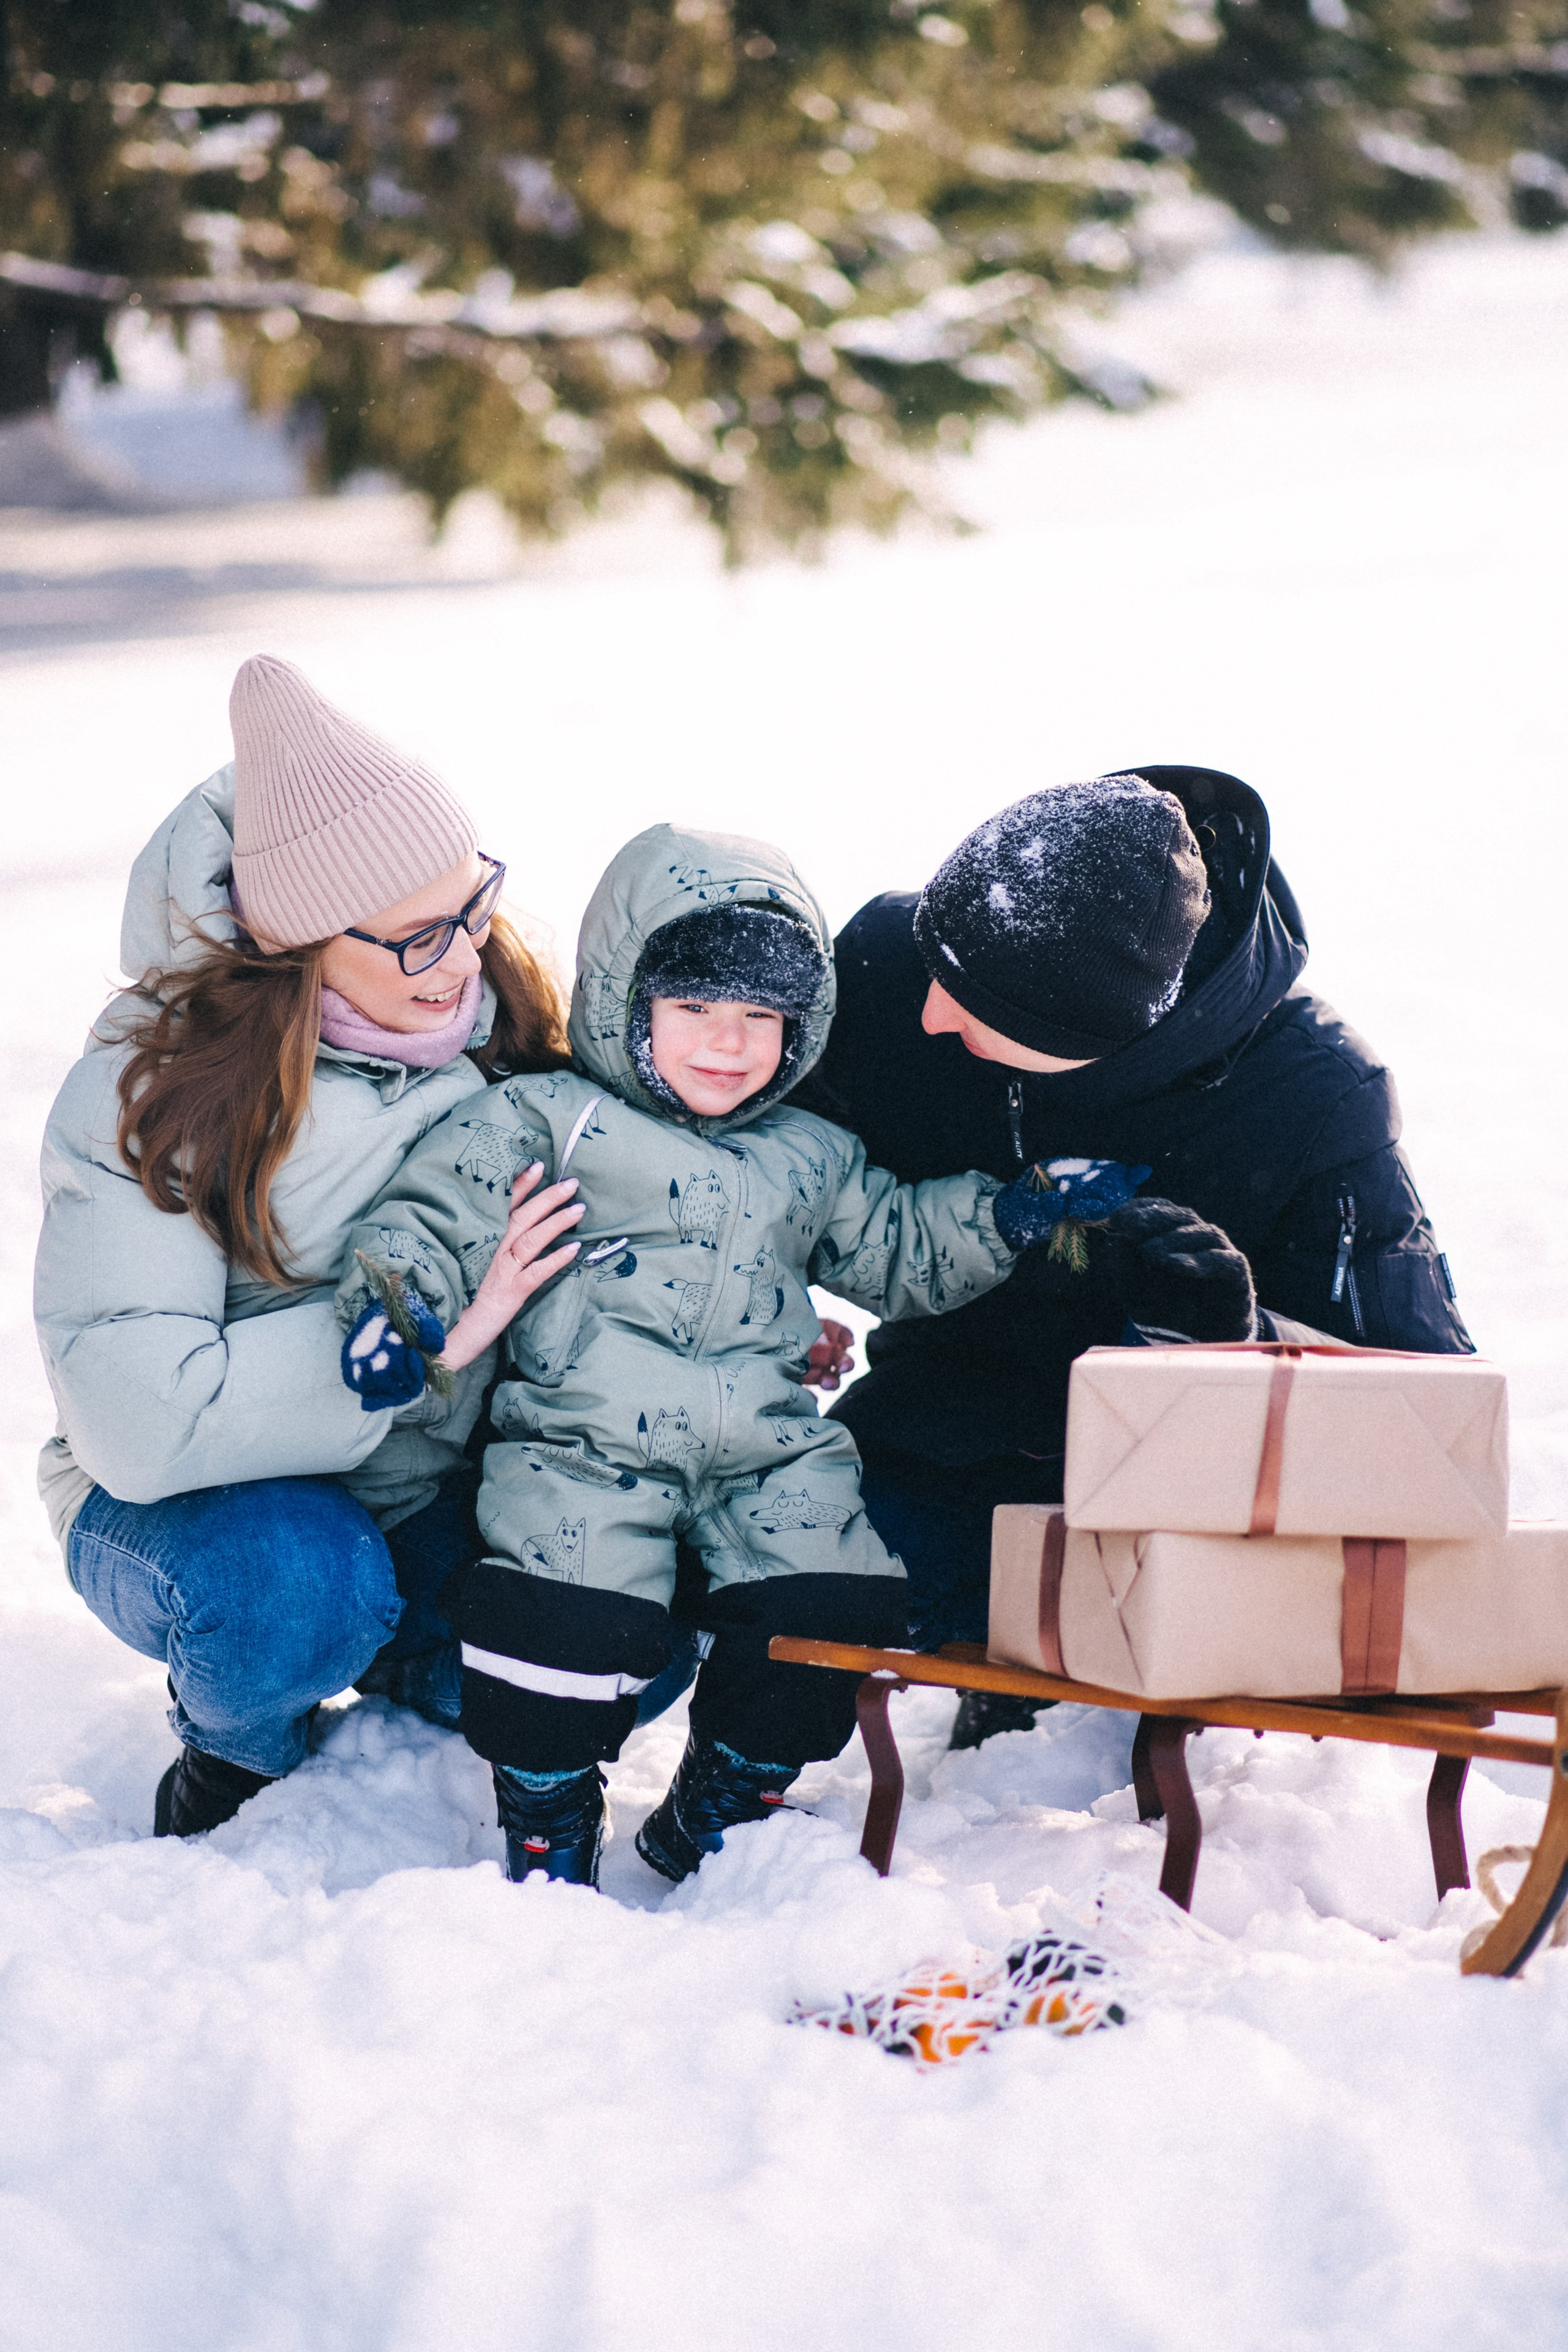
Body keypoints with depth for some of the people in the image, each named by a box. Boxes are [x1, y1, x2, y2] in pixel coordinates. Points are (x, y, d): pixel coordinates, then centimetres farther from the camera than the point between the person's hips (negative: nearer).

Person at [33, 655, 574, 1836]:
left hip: (442, 1488, 5)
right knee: (294, 1591, -37)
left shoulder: (499, 1022, -8)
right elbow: (140, 1421, -34)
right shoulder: (152, 1097, -23)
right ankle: (237, 1737, -1)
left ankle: (396, 1662, 13)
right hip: (208, 1503, -5)